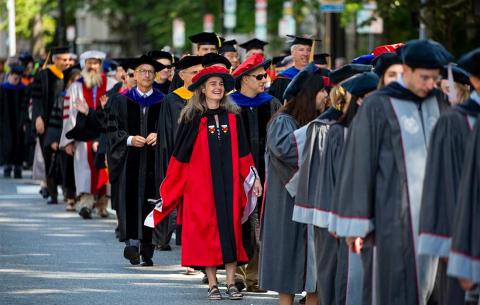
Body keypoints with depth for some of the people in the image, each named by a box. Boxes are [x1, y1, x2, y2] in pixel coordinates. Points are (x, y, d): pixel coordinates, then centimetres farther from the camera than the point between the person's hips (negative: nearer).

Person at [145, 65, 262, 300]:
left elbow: (243, 153, 13)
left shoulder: (232, 117, 9)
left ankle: (231, 283, 3)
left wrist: (254, 178, 7)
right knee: (207, 229, -2)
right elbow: (180, 155, 0)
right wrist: (168, 188, -1)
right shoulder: (192, 119, -1)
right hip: (201, 184, -3)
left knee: (231, 228, 0)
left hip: (229, 183, 3)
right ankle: (212, 284, 3)